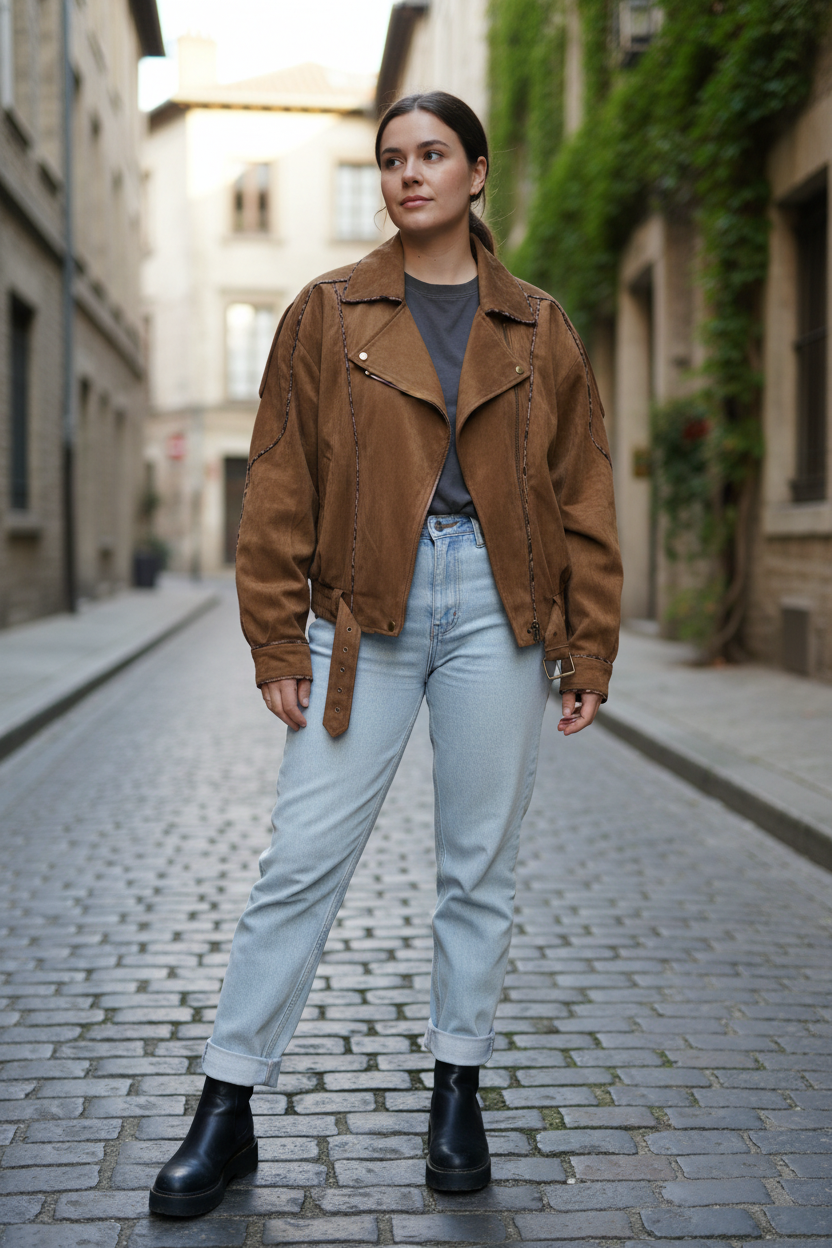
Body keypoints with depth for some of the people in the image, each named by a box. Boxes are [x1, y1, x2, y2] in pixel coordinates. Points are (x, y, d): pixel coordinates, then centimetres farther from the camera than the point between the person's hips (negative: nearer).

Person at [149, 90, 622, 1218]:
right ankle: (225, 1113, 9)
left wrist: (588, 653, 5)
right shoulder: (328, 315, 8)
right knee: (303, 861, -2)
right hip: (365, 612, -1)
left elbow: (583, 501, 10)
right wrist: (277, 644, -3)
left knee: (479, 868, 8)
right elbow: (281, 491, 4)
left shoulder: (537, 330, 11)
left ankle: (458, 1093, 24)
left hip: (497, 612, 1)